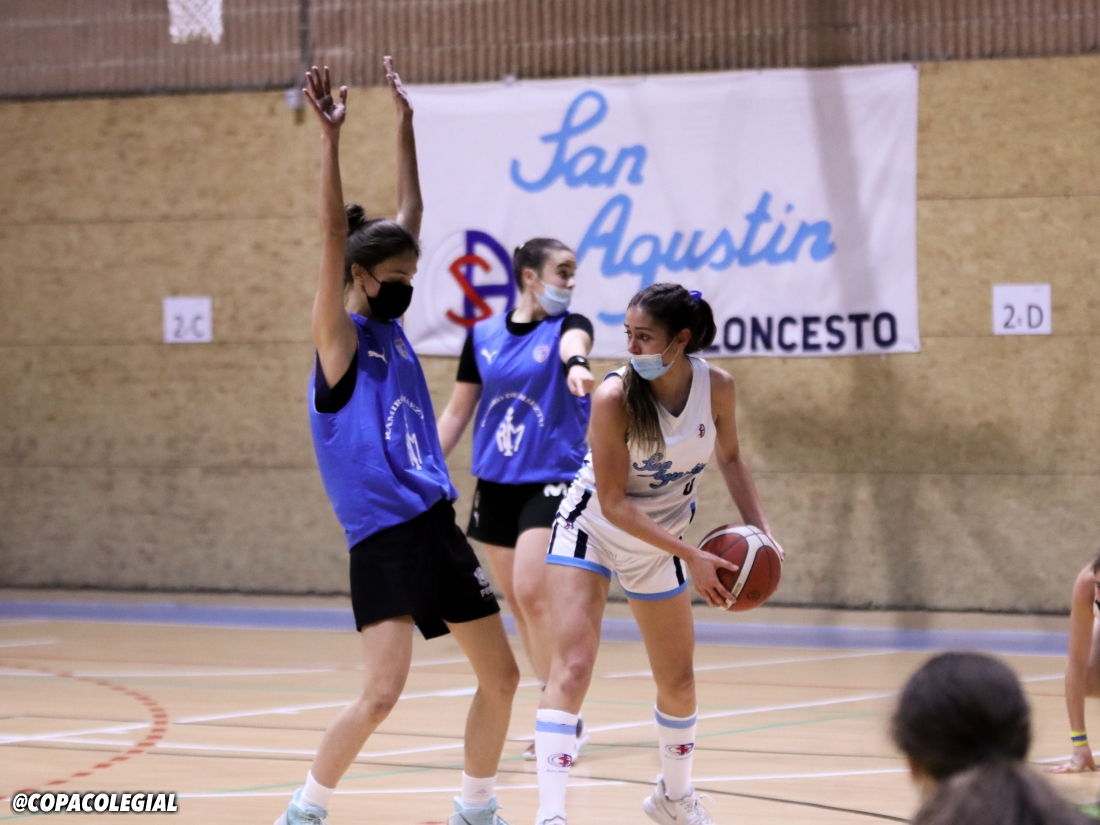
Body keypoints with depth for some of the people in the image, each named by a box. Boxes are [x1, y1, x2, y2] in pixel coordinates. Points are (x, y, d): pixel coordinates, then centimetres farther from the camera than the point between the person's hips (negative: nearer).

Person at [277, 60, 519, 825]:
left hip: (438, 525, 8)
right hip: (382, 538, -8)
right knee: (382, 692, -16)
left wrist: (406, 123, 16)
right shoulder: (339, 337, -6)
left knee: (502, 677, 10)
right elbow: (336, 236, -19)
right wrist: (331, 139, -25)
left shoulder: (392, 327, 12)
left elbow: (411, 212, 17)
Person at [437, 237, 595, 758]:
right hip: (496, 482, 4)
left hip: (553, 479, -4)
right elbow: (457, 411, 13)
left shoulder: (567, 326, -4)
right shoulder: (482, 336, 5)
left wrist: (577, 364, -54)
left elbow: (573, 344, -30)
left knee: (530, 592, -18)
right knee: (517, 601, 7)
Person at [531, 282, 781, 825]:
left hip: (657, 546, 5)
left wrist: (759, 527, -7)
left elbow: (729, 458, 5)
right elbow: (614, 504, -25)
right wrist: (690, 557, -29)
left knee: (678, 680, 16)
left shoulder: (716, 388, -16)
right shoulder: (614, 397, -28)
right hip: (590, 530, -5)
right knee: (572, 665, -21)